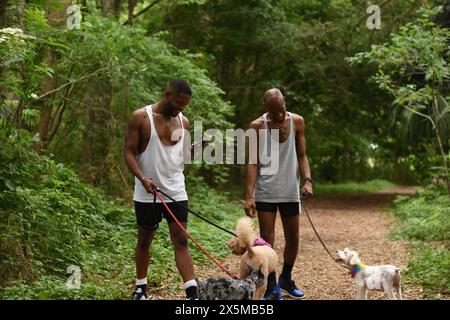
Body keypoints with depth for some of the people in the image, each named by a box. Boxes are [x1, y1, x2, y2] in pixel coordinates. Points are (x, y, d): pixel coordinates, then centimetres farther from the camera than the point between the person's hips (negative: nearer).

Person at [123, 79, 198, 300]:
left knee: (181, 241, -4)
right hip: (147, 193, -3)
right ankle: (141, 288, 27)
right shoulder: (141, 117, -7)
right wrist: (142, 178, -24)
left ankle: (192, 293, -10)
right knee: (144, 240, 11)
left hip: (176, 192, 3)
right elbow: (129, 152, -9)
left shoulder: (183, 122, 7)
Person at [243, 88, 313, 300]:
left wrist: (307, 180, -10)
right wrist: (249, 196, -14)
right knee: (267, 240, -3)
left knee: (293, 238, 10)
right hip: (265, 192, -3)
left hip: (290, 191, 3)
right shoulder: (258, 126, -6)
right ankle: (271, 288, 5)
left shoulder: (297, 122, 0)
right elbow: (253, 163, -6)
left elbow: (301, 156, 7)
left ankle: (286, 279, 31)